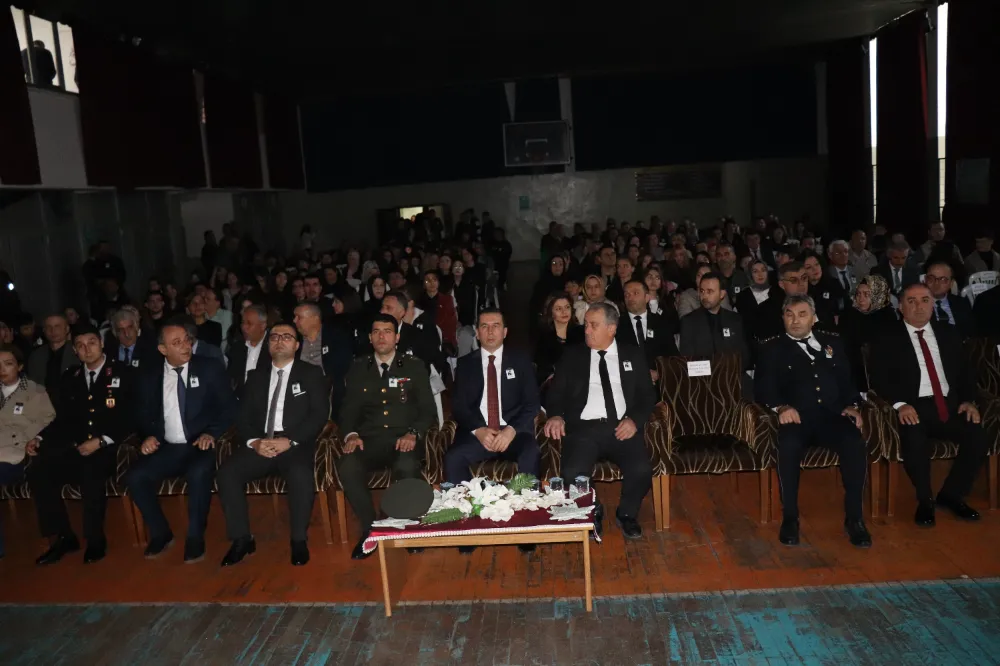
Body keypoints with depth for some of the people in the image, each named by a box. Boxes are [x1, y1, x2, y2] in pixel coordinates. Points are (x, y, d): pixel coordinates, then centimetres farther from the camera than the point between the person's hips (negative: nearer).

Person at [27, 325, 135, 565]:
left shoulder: (123, 373, 3)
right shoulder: (70, 378, 18)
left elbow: (130, 417, -4)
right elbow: (63, 419, 21)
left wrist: (100, 441, -15)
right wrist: (40, 439, 3)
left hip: (109, 447, -5)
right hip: (75, 447, 5)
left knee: (90, 472, -36)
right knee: (38, 470, -22)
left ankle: (95, 540, -15)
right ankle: (63, 537, -9)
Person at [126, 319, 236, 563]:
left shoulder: (210, 369, 0)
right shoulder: (151, 378, 9)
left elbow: (228, 408, 0)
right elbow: (145, 416, 16)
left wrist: (211, 433, -16)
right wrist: (148, 436, -7)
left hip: (201, 445, -3)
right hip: (167, 449, 4)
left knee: (199, 473, -35)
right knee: (135, 477, -21)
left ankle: (195, 537, -14)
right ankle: (161, 533, 2)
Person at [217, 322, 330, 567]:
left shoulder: (311, 374, 9)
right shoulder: (256, 376, 19)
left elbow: (319, 414, -3)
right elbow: (243, 416, 11)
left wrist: (289, 440, -17)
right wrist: (254, 441, -11)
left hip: (296, 445, -3)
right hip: (259, 445, 3)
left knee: (301, 474, -35)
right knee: (227, 473, -24)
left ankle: (299, 540, -16)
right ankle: (242, 538, -9)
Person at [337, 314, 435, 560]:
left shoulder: (414, 367, 11)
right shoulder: (358, 369, 17)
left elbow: (428, 410, 6)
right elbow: (349, 410, 14)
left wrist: (413, 433, -14)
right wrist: (351, 434, -8)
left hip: (403, 438, -2)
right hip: (369, 439, 2)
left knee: (407, 467, -37)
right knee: (346, 467, -31)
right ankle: (370, 528, -11)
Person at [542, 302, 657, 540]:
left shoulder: (633, 356, 16)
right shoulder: (572, 356, 15)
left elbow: (647, 395, 12)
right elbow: (556, 392, 11)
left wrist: (634, 419, -7)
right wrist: (556, 415, -10)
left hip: (622, 427, 1)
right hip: (584, 428, 0)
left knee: (641, 470, -27)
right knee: (572, 474, -28)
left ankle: (627, 514, 6)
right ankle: (592, 513, 6)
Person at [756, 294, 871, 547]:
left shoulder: (832, 343, 23)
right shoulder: (772, 348, 14)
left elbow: (848, 379, 20)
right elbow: (762, 386, 3)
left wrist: (850, 405, 0)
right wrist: (781, 407, -17)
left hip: (831, 415, 3)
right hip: (797, 416, -2)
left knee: (855, 443, -30)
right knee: (788, 445, -35)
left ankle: (854, 517, -16)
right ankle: (790, 517, -19)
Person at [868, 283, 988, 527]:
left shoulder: (948, 333, 16)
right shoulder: (886, 339, 3)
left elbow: (965, 370, 17)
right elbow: (878, 378, -5)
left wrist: (968, 400, -1)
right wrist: (900, 404, -21)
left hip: (950, 404, 4)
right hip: (914, 408, -4)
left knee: (978, 438, -23)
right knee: (915, 441, -34)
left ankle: (951, 494, 2)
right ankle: (925, 500, -8)